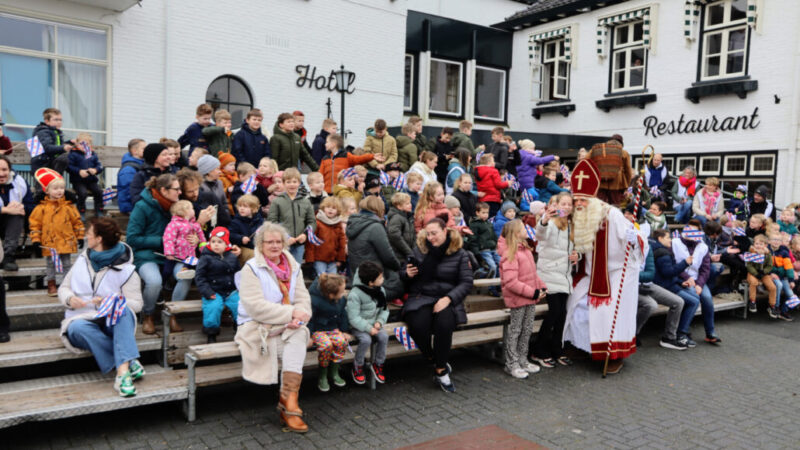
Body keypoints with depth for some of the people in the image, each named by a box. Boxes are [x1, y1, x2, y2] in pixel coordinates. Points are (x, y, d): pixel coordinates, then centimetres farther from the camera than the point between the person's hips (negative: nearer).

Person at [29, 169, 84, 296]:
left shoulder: (69, 206, 2)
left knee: (66, 264, 9)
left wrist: (80, 237, 6)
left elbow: (77, 222, 8)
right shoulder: (42, 208, -3)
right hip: (50, 243, -1)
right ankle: (51, 285, 20)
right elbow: (35, 223, 0)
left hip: (66, 242, 1)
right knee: (51, 264, 9)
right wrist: (35, 239, -5)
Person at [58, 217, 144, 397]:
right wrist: (70, 298, -8)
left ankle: (123, 371, -48)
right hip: (82, 320, 3)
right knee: (78, 328, -35)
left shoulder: (124, 269, -1)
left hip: (112, 323, -2)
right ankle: (129, 363, -33)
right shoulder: (83, 260, 13)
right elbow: (63, 288, 16)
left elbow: (136, 303, -6)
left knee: (123, 310, -37)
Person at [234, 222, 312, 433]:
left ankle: (288, 399, -30)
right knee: (295, 339, -29)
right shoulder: (251, 269, -5)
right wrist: (291, 313, -20)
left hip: (288, 326, 4)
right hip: (257, 328, -4)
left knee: (299, 335, -29)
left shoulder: (293, 267, 13)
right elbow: (256, 306, -17)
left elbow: (303, 299, 6)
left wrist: (300, 317, -17)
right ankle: (289, 403, -16)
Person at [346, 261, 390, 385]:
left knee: (384, 336, -21)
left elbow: (384, 310, 8)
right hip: (357, 326, -5)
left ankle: (377, 364, 0)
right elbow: (354, 318, -21)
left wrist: (379, 322, -11)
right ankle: (357, 366, -4)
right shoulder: (355, 294, -20)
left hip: (373, 324, 5)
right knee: (366, 339, -30)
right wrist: (369, 329, -24)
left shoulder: (381, 290, 1)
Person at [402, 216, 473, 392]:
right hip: (420, 298, 1)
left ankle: (441, 371, -11)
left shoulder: (459, 254, 3)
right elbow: (405, 277, 18)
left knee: (444, 324, -32)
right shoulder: (419, 250, 7)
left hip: (446, 300, -1)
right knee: (418, 325, -30)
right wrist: (407, 273, -7)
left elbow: (466, 282, -1)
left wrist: (448, 299, -16)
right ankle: (435, 361, -2)